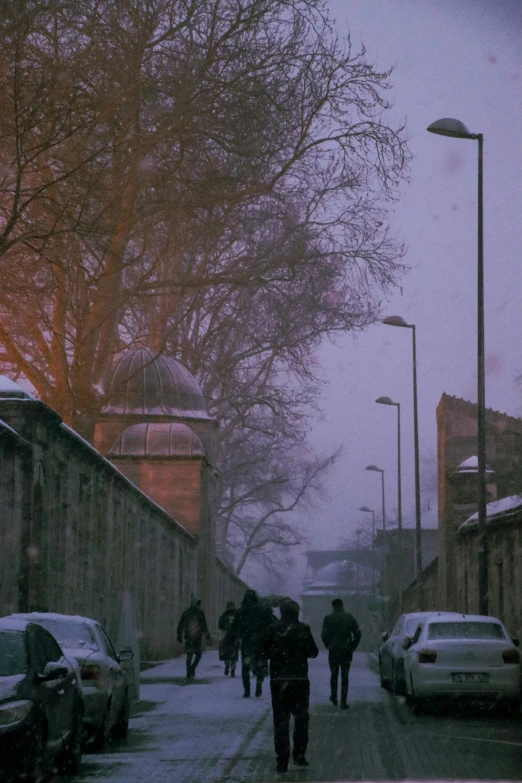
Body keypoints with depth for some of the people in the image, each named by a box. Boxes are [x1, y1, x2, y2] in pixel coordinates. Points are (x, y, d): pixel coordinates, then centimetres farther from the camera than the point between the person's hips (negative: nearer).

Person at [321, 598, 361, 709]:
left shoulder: (328, 618, -4)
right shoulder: (350, 618, 0)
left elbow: (324, 635, -8)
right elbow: (357, 634, -2)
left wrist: (328, 646, 7)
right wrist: (352, 647, 8)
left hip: (333, 650, -1)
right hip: (347, 651, 1)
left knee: (334, 675, 17)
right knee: (345, 677, 3)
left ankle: (334, 697, 23)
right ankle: (343, 702, -1)